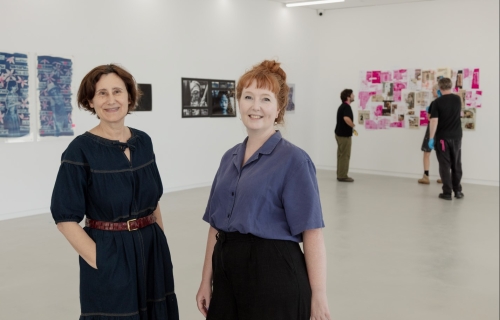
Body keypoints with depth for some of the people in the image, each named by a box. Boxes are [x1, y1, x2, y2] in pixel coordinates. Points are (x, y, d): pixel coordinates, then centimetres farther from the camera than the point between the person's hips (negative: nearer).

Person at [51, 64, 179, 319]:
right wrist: (99, 261, -15)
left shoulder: (143, 141, 4)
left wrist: (161, 240, 7)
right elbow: (66, 217, -12)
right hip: (110, 256, -5)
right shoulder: (81, 149, -12)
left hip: (152, 250, 5)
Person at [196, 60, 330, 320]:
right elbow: (215, 224, 11)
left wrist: (318, 298, -16)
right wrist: (206, 280, 9)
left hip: (274, 274, -6)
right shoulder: (229, 158, 8)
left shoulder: (293, 160, -11)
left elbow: (312, 233, -14)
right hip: (227, 271, 6)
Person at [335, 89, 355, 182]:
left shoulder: (342, 106, 15)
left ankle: (340, 175, 17)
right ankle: (343, 176, -2)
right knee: (345, 156, -5)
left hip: (340, 133, 10)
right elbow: (346, 118, -36)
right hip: (344, 135, -10)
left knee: (341, 155, 12)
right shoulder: (346, 107, -17)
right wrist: (353, 125, -20)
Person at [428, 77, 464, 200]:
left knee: (445, 165, 0)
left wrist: (431, 138, -12)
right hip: (456, 137, 4)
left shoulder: (437, 102, -10)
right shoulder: (457, 99, 3)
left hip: (442, 137, -4)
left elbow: (434, 121, -17)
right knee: (456, 164, 13)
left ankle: (447, 192, 0)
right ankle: (457, 191, 18)